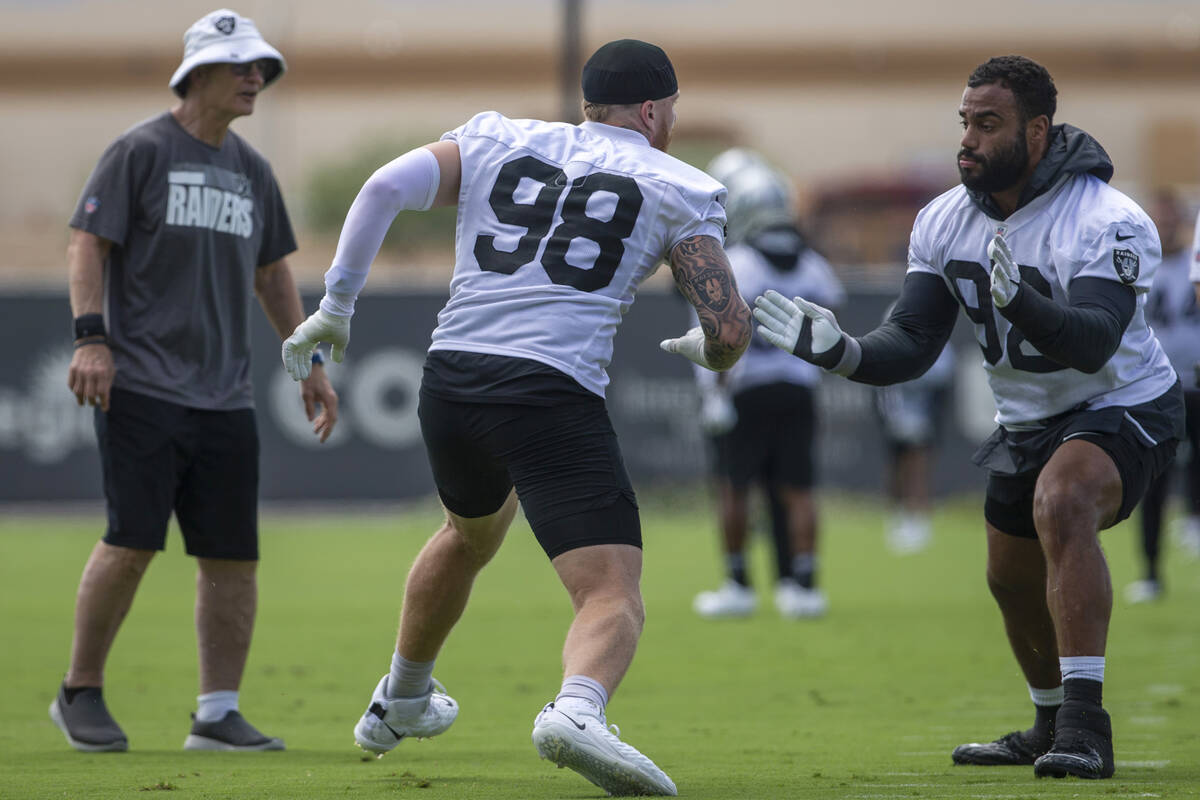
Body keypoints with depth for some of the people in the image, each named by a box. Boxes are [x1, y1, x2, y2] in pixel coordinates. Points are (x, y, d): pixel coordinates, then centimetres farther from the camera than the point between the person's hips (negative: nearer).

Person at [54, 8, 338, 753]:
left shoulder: (252, 170, 17)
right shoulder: (141, 151, -2)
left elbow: (273, 273, 25)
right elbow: (88, 243, -6)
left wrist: (309, 365, 21)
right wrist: (90, 337, -17)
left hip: (226, 397, 6)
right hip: (141, 385, -6)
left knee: (234, 554, 1)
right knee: (133, 542, -11)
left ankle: (218, 714, 7)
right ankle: (81, 692, 5)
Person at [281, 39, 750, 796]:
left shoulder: (496, 143, 17)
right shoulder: (676, 189, 8)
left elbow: (387, 186, 3)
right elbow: (730, 331, 2)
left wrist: (338, 302, 10)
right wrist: (711, 352, 26)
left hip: (450, 381, 5)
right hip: (552, 393, -5)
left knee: (474, 529, 35)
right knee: (614, 597, -9)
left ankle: (399, 702, 52)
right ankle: (578, 710, -42)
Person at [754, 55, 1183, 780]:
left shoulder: (1108, 224, -26)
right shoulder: (946, 222, -6)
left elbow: (1093, 344, -39)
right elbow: (912, 345, -10)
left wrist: (1018, 299, -56)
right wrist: (841, 351, -30)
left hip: (1123, 409, -8)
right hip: (1029, 422, 8)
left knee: (1061, 504, -36)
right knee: (1014, 582, 19)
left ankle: (1084, 724, -36)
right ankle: (1053, 728, 47)